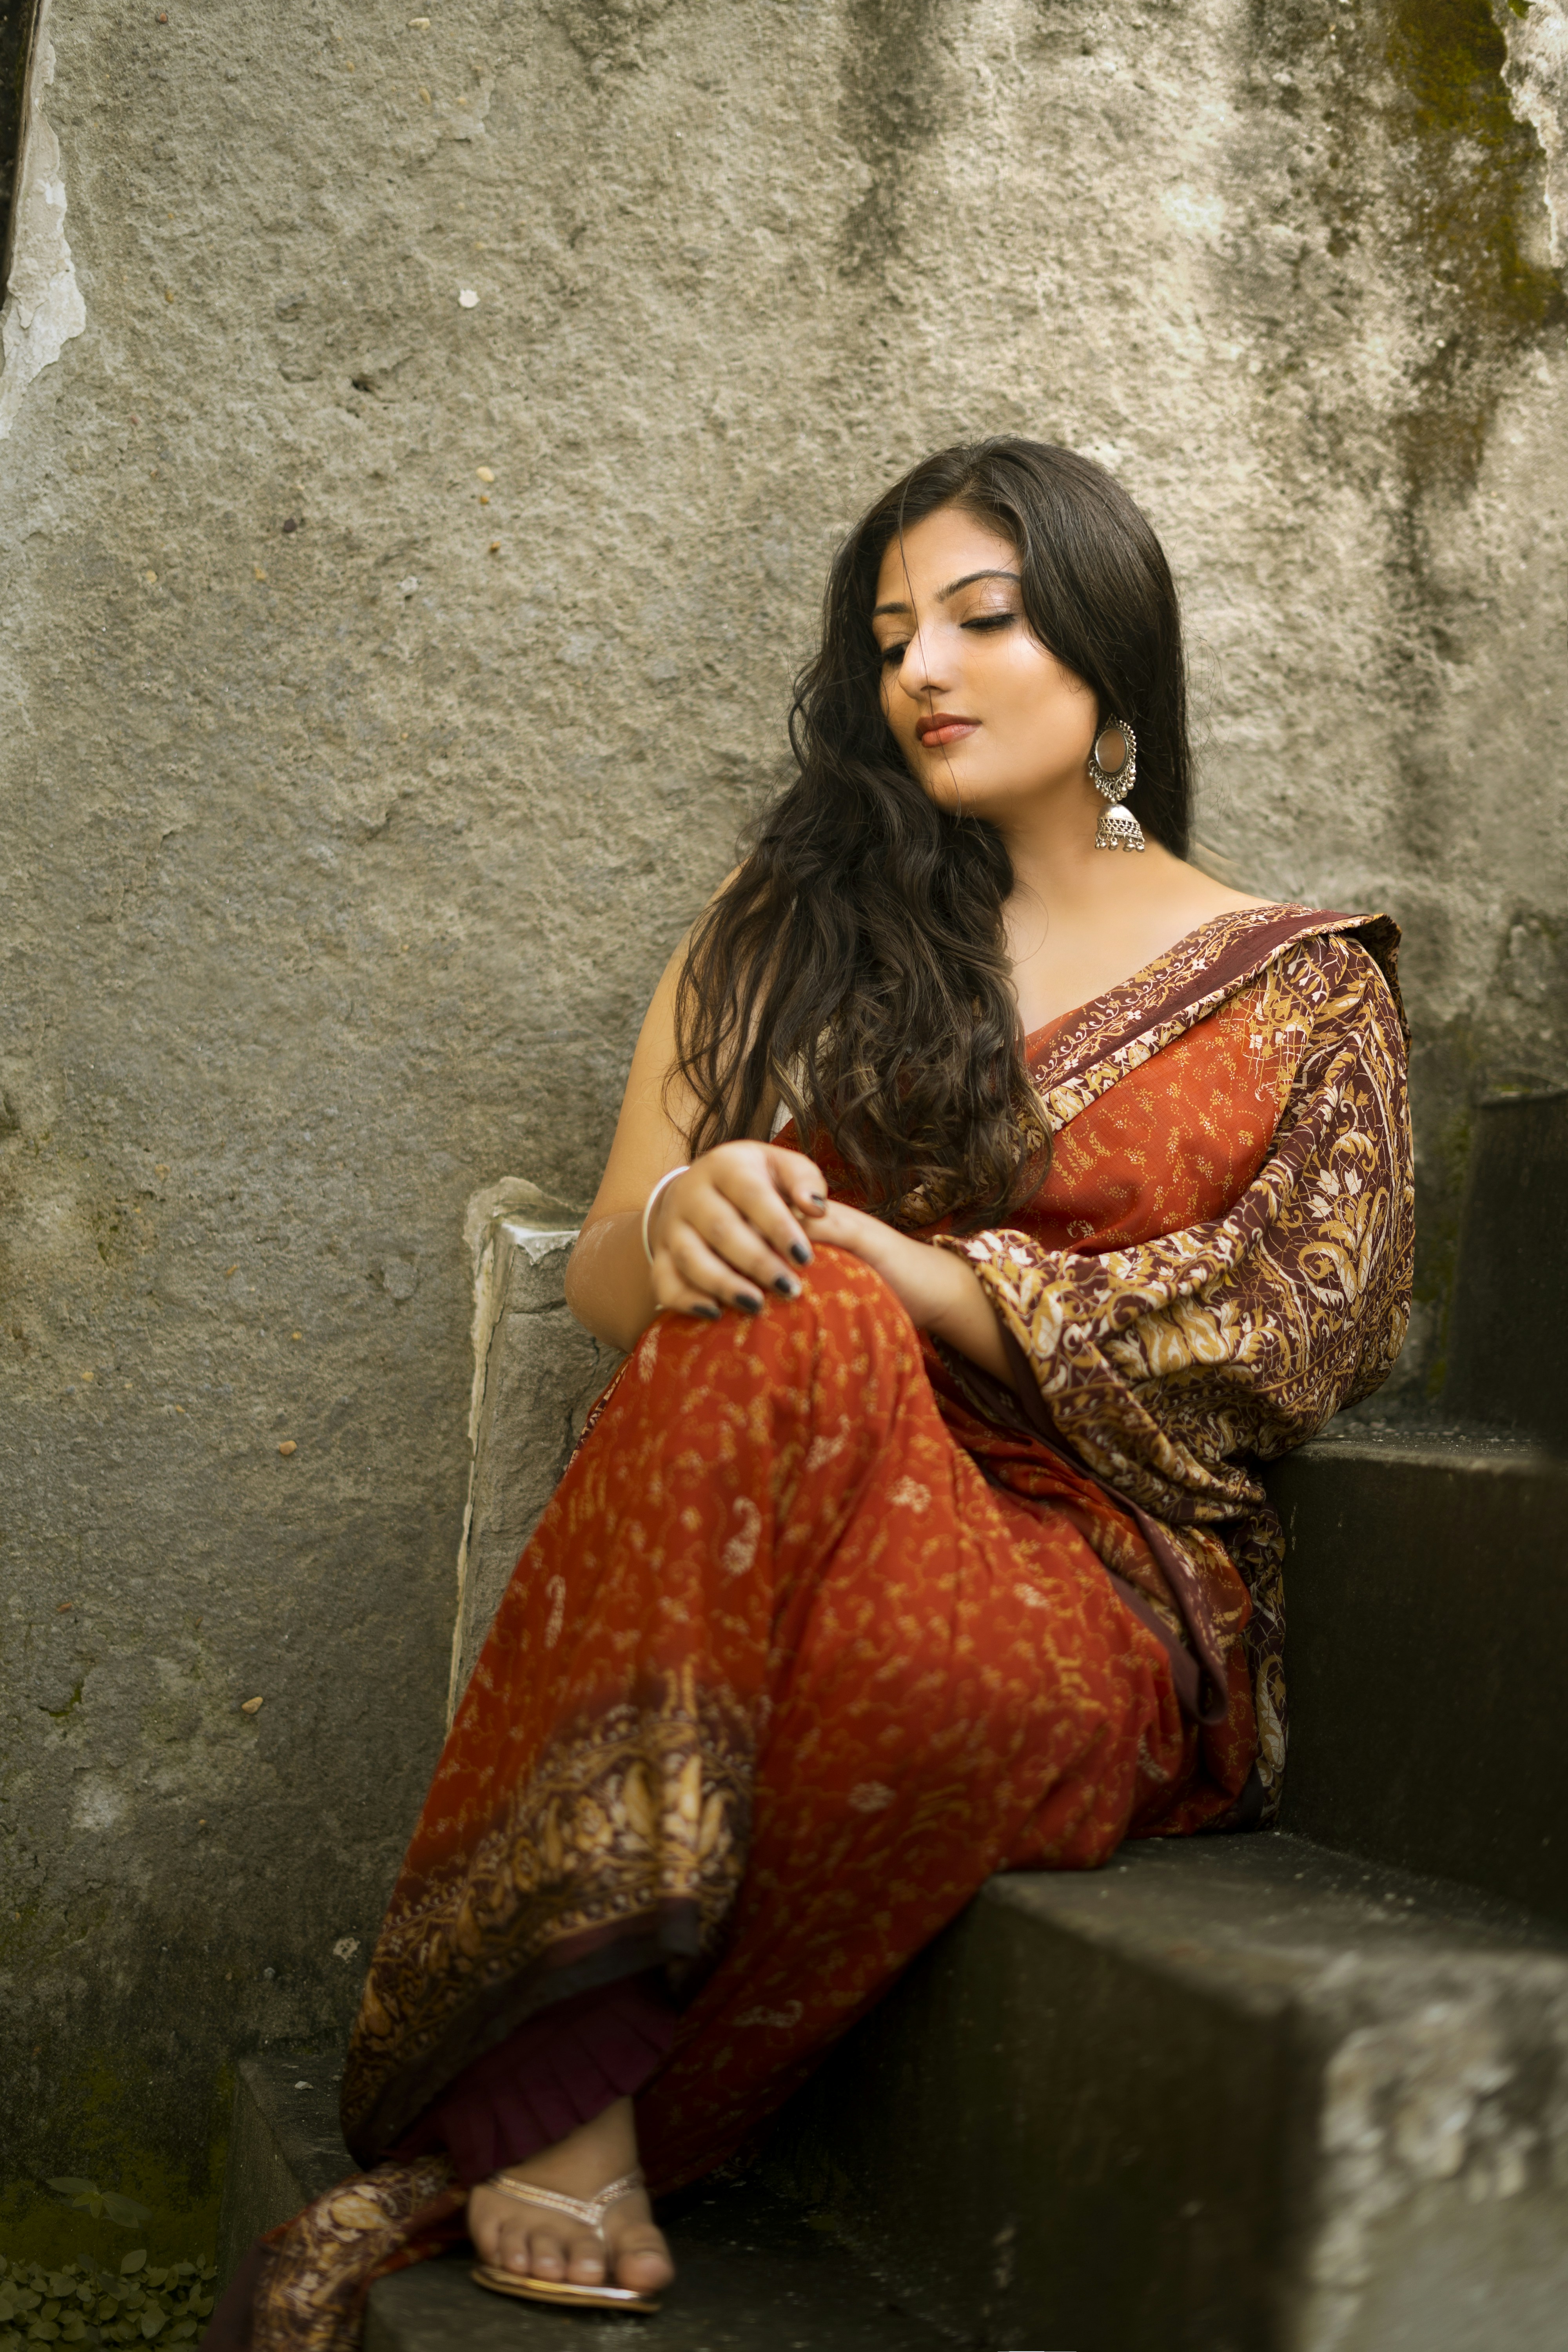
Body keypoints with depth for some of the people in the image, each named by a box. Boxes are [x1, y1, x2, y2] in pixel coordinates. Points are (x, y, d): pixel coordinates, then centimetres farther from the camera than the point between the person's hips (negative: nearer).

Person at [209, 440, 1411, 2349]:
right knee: (788, 1321, -34)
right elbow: (604, 1279, 12)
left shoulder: (1301, 991, 11)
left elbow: (1291, 1340, -3)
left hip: (1115, 1595, -1)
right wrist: (678, 1224, -15)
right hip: (806, 1528, 2)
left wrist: (906, 1271, -13)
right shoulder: (790, 922, 16)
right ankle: (561, 2125, -33)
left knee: (951, 1673, -39)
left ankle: (483, 2138, -23)